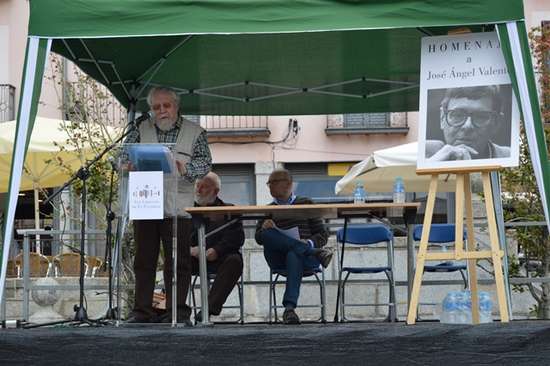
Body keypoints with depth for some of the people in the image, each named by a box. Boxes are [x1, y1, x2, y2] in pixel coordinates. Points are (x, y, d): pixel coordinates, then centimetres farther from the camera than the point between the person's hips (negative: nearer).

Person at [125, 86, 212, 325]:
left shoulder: (194, 133, 7)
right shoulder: (142, 131, 14)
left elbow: (205, 162, -1)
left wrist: (185, 168, -21)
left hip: (177, 208, -3)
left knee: (177, 262, -2)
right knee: (144, 261, 5)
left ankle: (177, 311, 2)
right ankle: (142, 310, 9)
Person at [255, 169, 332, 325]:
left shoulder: (305, 203, 19)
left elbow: (323, 235, 12)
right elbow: (259, 238, 12)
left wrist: (309, 243, -10)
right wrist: (264, 228, -11)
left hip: (304, 255, -2)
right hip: (277, 259, 2)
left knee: (293, 255, -40)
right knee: (267, 234, -30)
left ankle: (289, 308, -57)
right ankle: (316, 253, -39)